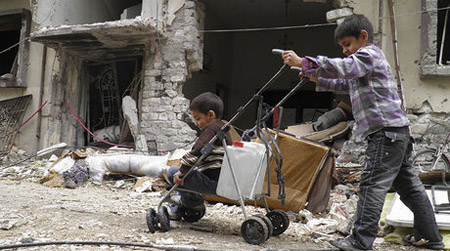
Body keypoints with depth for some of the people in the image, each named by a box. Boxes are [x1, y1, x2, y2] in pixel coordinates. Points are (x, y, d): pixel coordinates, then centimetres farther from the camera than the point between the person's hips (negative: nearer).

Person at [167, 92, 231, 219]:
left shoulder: (210, 128, -11)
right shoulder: (222, 128, 21)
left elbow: (197, 151, -24)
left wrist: (182, 170, -21)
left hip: (213, 183, -11)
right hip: (223, 182, 11)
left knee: (174, 172, -11)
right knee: (185, 174, 27)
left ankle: (195, 203, 5)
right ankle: (176, 210, 32)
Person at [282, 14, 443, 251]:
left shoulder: (370, 53, -6)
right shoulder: (366, 59, 25)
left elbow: (343, 68, -23)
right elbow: (344, 84, 30)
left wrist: (302, 62, -24)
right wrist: (317, 79, 16)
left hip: (387, 130, -10)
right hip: (396, 133, 10)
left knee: (372, 184, -10)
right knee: (408, 184, 14)